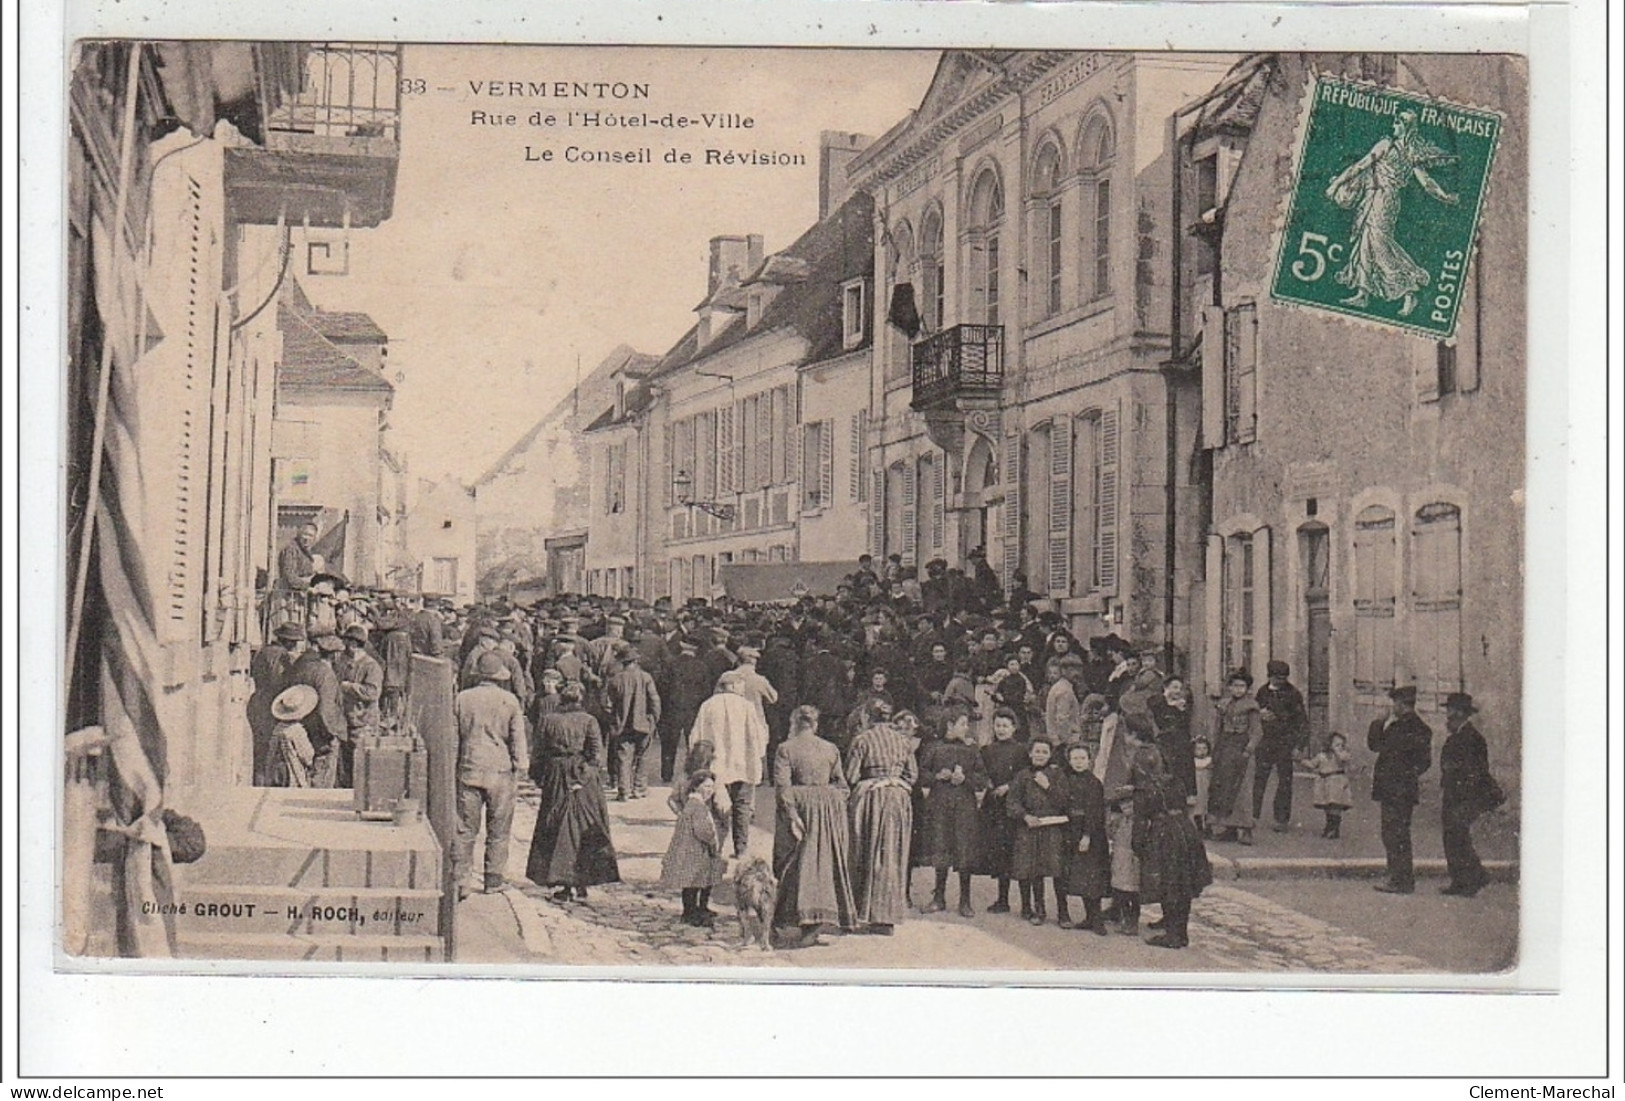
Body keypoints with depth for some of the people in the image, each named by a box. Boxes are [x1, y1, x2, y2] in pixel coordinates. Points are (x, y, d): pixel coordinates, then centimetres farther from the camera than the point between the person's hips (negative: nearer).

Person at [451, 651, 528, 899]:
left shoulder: (462, 699, 2)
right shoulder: (509, 701, -3)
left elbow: (452, 738, 8)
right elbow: (518, 739, -1)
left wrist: (452, 767, 16)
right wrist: (519, 767, 7)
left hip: (469, 770, 1)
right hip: (500, 772, -1)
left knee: (465, 829, 4)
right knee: (498, 830, 9)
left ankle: (461, 881, -3)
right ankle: (494, 880, 14)